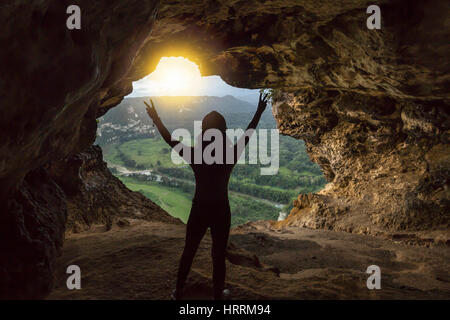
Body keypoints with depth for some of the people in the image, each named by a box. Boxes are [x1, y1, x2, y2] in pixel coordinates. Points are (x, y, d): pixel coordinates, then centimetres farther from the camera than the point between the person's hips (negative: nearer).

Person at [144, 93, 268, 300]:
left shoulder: (195, 156, -15)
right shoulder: (231, 156, -14)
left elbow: (170, 140, -4)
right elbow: (248, 134, 1)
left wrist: (156, 119, 8)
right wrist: (259, 112, 13)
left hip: (199, 211, 1)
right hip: (221, 212, 0)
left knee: (188, 252, 18)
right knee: (219, 255, 14)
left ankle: (178, 292, 32)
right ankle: (218, 294, 29)